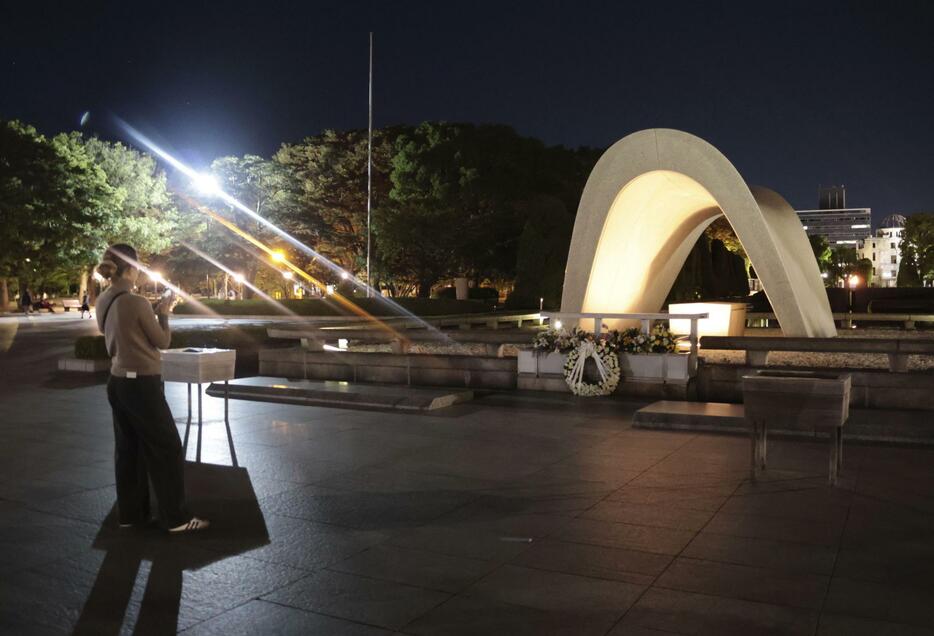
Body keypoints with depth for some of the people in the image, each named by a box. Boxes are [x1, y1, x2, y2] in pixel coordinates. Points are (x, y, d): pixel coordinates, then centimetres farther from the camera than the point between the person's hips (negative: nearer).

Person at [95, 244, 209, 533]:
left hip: (118, 382, 8)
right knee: (168, 448, 1)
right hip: (141, 384, -8)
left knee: (128, 448, 16)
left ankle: (130, 512, 24)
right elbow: (162, 341, -9)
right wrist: (164, 313, 4)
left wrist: (154, 311, 12)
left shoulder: (104, 301, 6)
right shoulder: (136, 303, -18)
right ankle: (176, 517, 7)